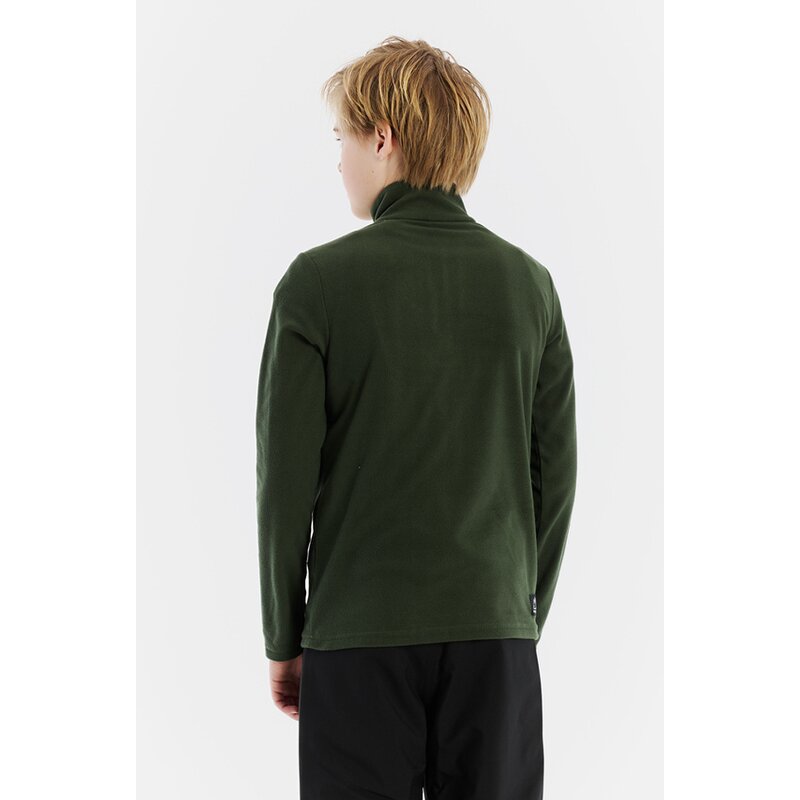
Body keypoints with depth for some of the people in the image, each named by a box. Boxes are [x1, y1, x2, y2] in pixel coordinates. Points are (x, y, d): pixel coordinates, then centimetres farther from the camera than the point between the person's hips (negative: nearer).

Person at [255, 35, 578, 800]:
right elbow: (556, 476, 6)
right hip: (495, 631, 3)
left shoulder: (320, 282, -7)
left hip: (359, 631, -3)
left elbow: (286, 478, -6)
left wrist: (283, 638, 4)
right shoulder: (528, 283, 3)